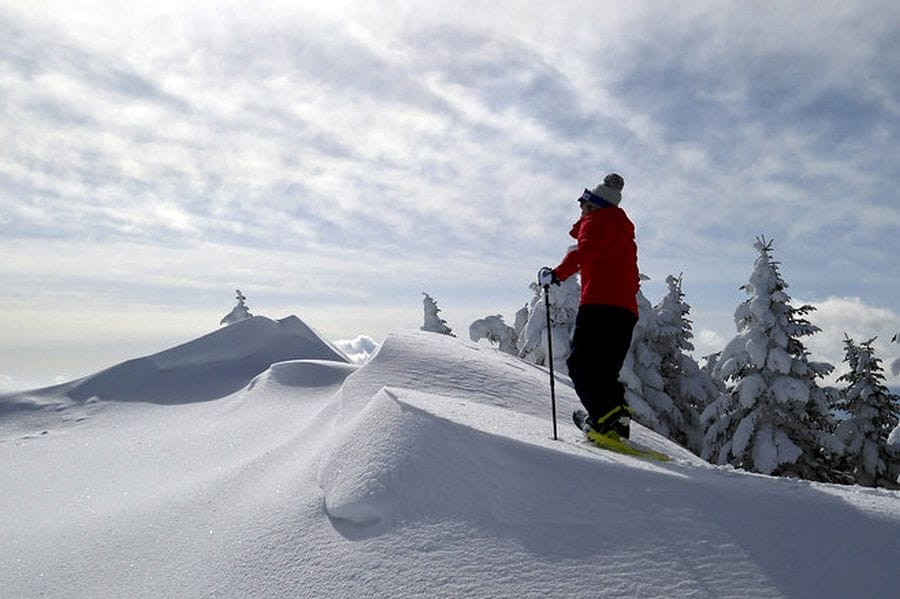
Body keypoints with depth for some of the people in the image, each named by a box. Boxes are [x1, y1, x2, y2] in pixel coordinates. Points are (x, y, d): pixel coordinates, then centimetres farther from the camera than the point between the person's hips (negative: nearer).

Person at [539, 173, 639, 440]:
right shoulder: (625, 233, 34)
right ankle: (616, 426, -2)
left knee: (581, 364, -12)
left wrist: (557, 274, -16)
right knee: (604, 371, 10)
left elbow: (585, 251, -15)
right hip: (626, 310, 9)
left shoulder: (596, 221, 8)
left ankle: (609, 414, -27)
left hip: (600, 304, -9)